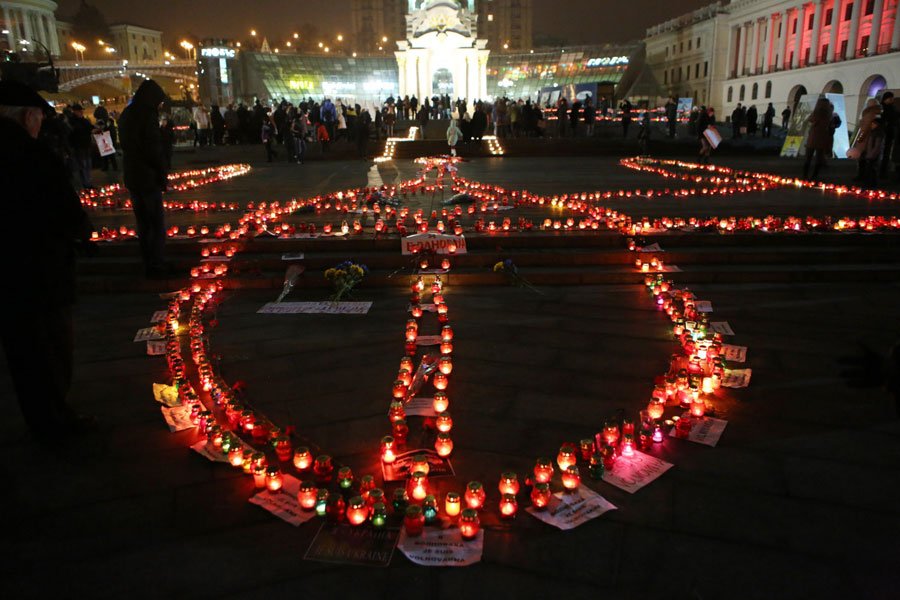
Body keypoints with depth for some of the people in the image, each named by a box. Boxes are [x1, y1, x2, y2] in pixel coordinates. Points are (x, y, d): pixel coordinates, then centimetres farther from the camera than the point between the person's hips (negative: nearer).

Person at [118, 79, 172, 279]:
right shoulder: (147, 116, -15)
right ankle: (156, 266, 3)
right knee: (157, 224, 0)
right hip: (148, 178, -8)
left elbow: (125, 145, 15)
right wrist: (163, 176, -9)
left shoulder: (126, 115, 12)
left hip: (131, 177, 8)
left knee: (143, 222, 15)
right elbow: (155, 150, -19)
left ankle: (149, 262, 23)